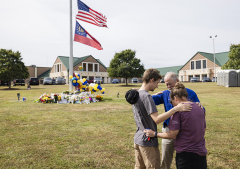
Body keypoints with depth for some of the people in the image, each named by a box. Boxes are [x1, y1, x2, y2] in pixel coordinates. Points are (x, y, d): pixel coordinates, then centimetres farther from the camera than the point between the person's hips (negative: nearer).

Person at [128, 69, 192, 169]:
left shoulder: (136, 95, 6)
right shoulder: (146, 96, -22)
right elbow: (157, 119, -29)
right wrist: (176, 108, -31)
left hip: (138, 139, 9)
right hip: (148, 142, -9)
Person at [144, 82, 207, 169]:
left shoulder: (178, 110, -14)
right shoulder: (200, 108, 7)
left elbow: (173, 135, -15)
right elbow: (203, 131, 14)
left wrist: (154, 134, -5)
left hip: (186, 154, -7)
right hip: (201, 154, 7)